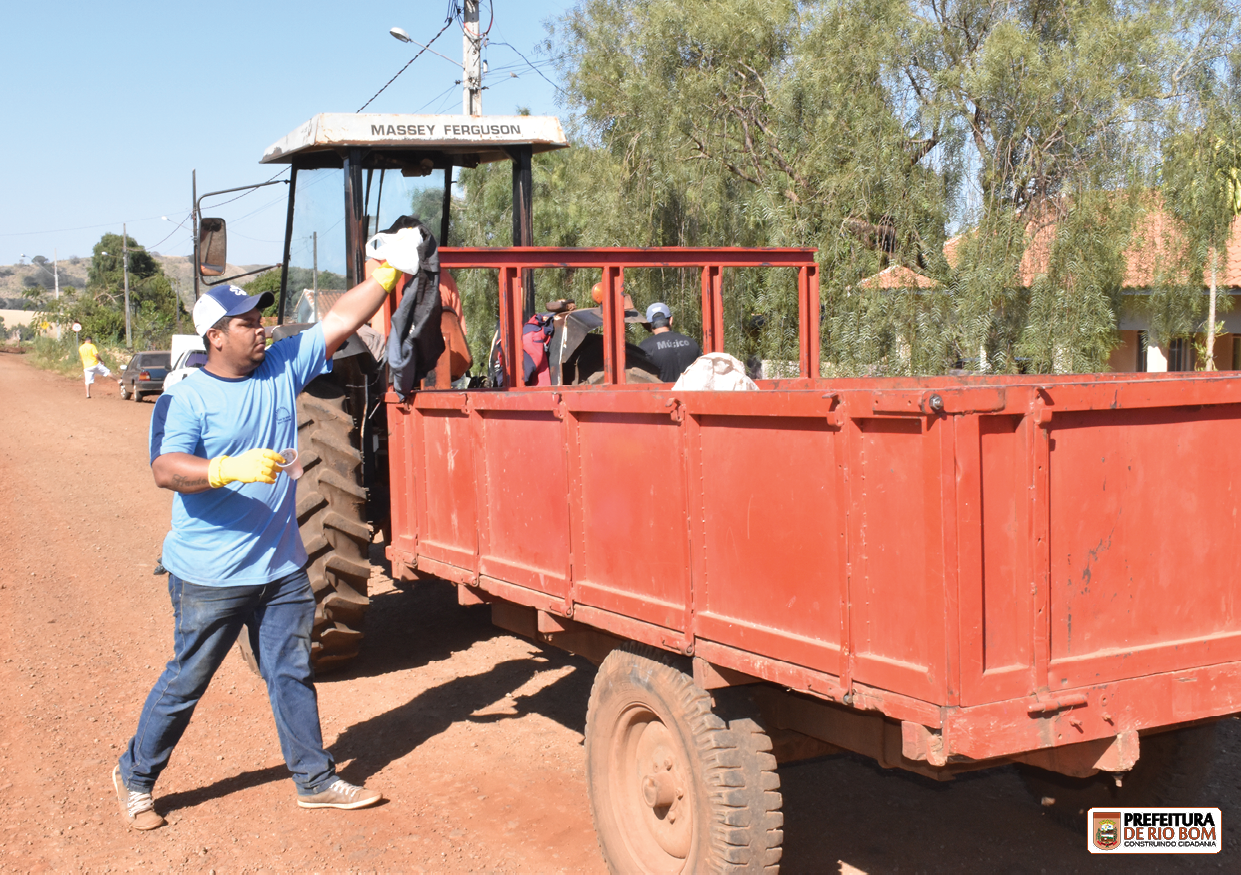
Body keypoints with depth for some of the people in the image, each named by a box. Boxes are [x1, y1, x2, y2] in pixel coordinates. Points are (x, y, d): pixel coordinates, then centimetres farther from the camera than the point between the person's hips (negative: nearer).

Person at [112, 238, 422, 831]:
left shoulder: (282, 369, 4)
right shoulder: (186, 397, -11)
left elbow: (341, 321, 2)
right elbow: (166, 470, -22)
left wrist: (389, 272, -5)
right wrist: (231, 469, -37)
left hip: (281, 567, 5)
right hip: (210, 577, -5)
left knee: (292, 676, 14)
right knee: (184, 683, 8)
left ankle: (314, 780, 26)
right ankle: (135, 777, 27)